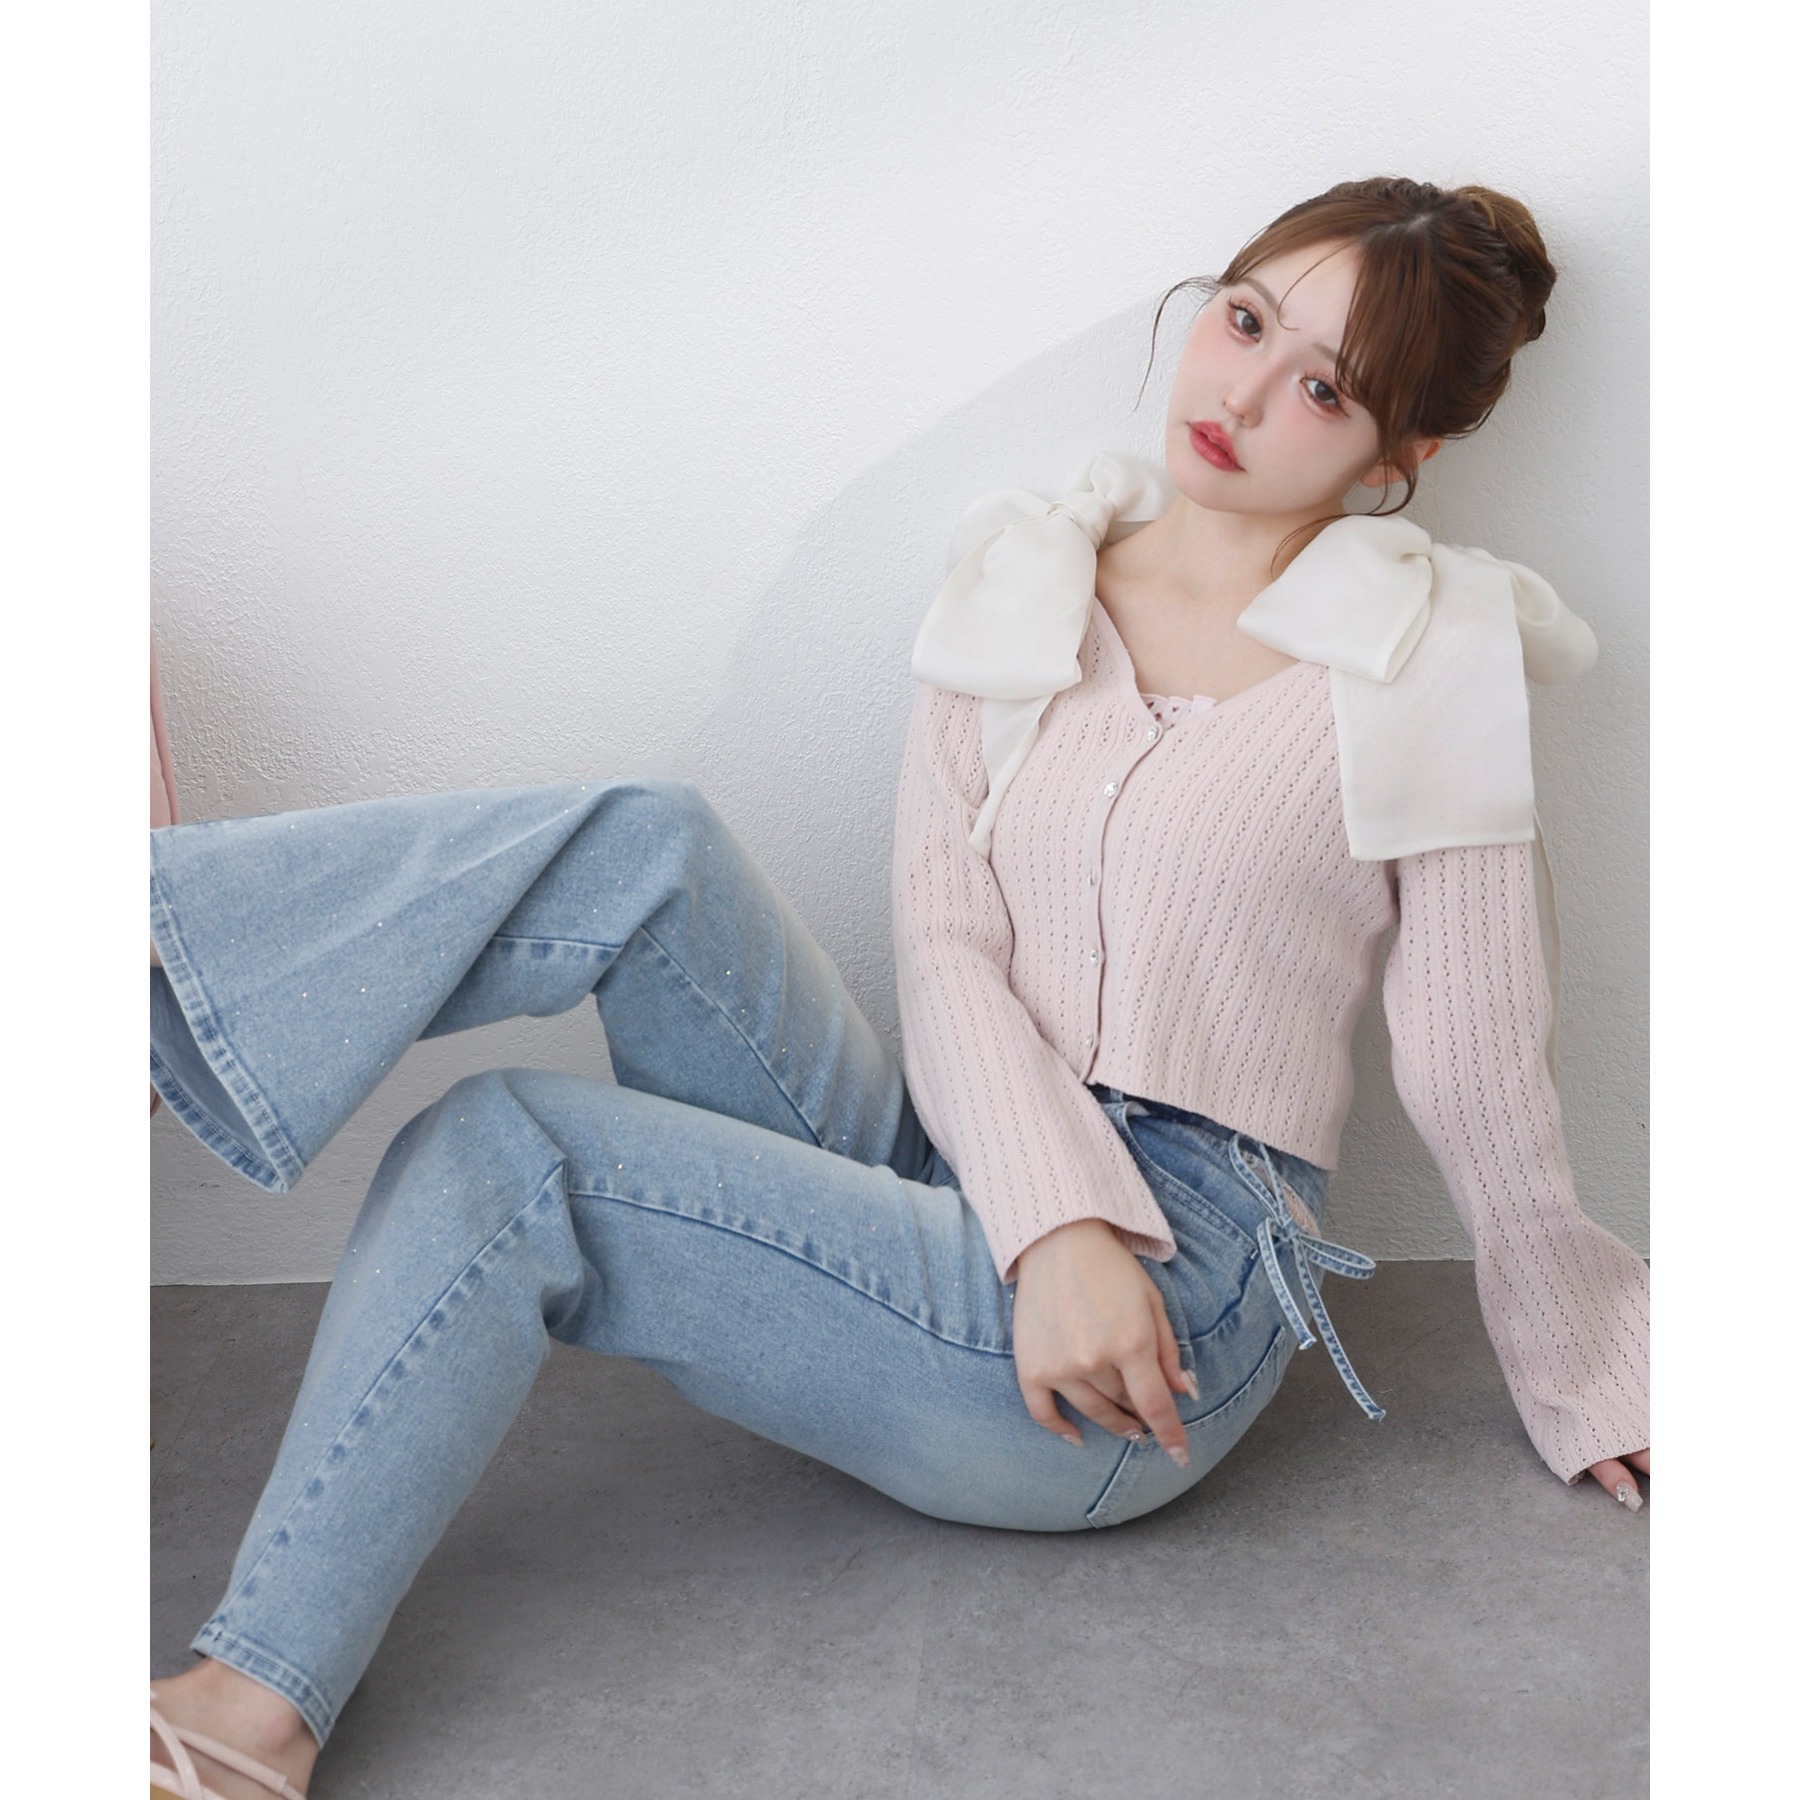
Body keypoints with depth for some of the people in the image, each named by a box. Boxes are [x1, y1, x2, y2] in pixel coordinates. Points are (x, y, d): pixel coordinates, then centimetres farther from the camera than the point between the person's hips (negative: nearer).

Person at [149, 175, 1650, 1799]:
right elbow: (945, 947, -2)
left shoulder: (1439, 667, -4)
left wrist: (1589, 1388, 10)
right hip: (961, 1199, 4)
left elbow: (1482, 1083, 2)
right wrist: (1055, 1219, -18)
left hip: (1169, 1304, -4)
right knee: (646, 848, -19)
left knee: (503, 1160, -20)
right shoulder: (1021, 580, 8)